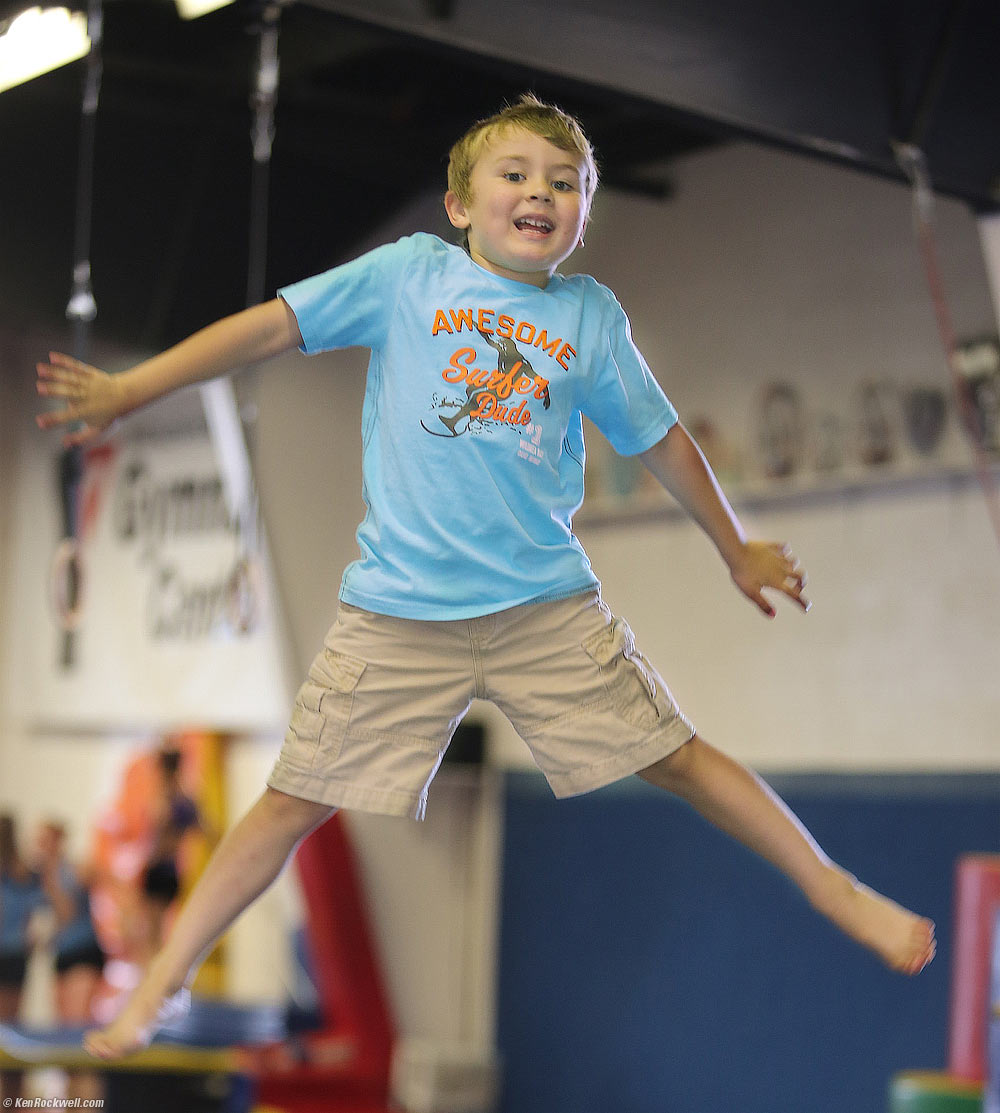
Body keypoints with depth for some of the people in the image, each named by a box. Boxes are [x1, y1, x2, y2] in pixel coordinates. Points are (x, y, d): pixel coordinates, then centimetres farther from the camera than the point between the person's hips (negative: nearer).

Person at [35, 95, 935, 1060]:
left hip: (550, 606, 2)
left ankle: (836, 891, 21)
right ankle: (161, 985, 14)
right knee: (297, 801, 0)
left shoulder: (592, 314, 8)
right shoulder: (407, 274, 2)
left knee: (675, 758, 4)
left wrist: (737, 550, 28)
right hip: (396, 614, -1)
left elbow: (659, 439, 19)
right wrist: (127, 391, -3)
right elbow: (270, 327, 1)